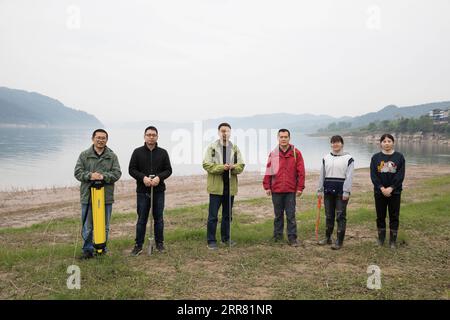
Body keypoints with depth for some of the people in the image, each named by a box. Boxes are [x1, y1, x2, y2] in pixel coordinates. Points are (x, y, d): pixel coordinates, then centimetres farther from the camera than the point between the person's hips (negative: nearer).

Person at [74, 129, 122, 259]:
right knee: (87, 226, 5)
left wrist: (103, 176, -18)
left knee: (104, 226, 11)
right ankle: (88, 250, 17)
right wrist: (90, 176, -19)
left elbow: (117, 173, -2)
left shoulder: (112, 156, 7)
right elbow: (78, 172, -1)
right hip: (88, 196, -1)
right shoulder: (84, 155, 5)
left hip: (106, 196, 1)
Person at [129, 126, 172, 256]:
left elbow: (168, 170, 4)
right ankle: (138, 245, 14)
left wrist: (159, 177, -15)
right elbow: (132, 169, 0)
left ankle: (159, 243, 21)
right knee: (141, 219, 4)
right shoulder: (137, 152, 3)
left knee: (159, 218, 9)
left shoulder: (163, 152, 7)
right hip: (142, 191, -1)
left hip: (159, 191, 1)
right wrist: (143, 177, -17)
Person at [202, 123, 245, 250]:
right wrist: (222, 167, -22)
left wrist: (233, 167, -17)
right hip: (216, 186, -4)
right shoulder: (212, 147, -2)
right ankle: (211, 241, 10)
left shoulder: (235, 148, 10)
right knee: (213, 216, 0)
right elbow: (206, 164, -10)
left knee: (228, 214, 15)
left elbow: (241, 165, 6)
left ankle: (226, 237, 29)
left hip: (230, 186, 4)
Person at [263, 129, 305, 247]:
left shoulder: (296, 153, -1)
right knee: (278, 214, 13)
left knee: (291, 215, 2)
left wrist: (300, 187, -5)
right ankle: (277, 236, 23)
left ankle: (292, 237, 9)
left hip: (291, 190, -2)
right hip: (276, 190, 2)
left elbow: (301, 172, -2)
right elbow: (268, 171, 5)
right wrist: (267, 187, 1)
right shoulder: (273, 153, 4)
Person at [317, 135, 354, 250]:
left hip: (341, 192, -4)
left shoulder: (348, 158, -2)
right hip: (328, 192, 4)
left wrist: (346, 192, -15)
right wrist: (320, 190, 8)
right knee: (329, 216, 13)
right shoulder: (326, 158, 11)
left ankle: (339, 241, 5)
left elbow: (349, 177, -8)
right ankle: (328, 237, 24)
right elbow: (322, 175, 11)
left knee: (340, 216, -1)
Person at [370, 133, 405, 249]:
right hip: (379, 192, 1)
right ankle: (381, 238, 19)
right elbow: (373, 175, -3)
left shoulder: (399, 157, 1)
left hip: (395, 192, -1)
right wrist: (382, 188, -15)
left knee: (394, 216, 4)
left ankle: (393, 240, 14)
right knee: (380, 216, 8)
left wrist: (391, 188, -16)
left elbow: (401, 175, -6)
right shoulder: (376, 157, 3)